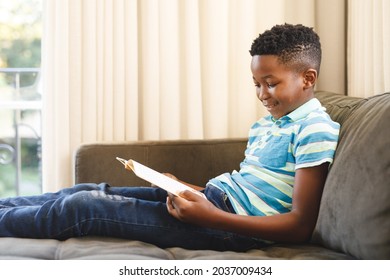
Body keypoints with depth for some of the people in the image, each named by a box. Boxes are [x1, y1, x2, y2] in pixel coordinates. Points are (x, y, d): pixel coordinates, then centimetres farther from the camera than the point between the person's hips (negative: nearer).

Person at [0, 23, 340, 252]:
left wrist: (211, 216, -26)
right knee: (89, 191, 2)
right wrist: (183, 187, 4)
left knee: (81, 207, -11)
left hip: (235, 224, -8)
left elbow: (301, 226, -18)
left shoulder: (316, 130, -11)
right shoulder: (265, 125, 16)